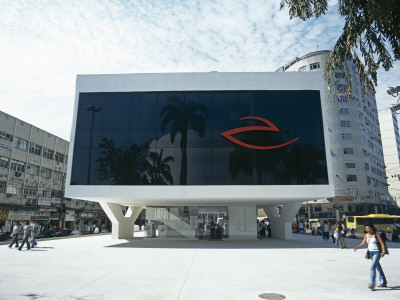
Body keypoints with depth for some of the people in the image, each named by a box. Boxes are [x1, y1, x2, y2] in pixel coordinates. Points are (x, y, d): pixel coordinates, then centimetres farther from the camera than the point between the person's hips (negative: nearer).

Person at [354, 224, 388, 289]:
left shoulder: (376, 235, -11)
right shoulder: (366, 235, 5)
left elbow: (382, 243, -12)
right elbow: (363, 243, 9)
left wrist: (383, 251, -24)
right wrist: (357, 247, -6)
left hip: (377, 252, -6)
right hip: (371, 252, 6)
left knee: (373, 267, -16)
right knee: (378, 267, 17)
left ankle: (372, 284, -17)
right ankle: (383, 283, 30)